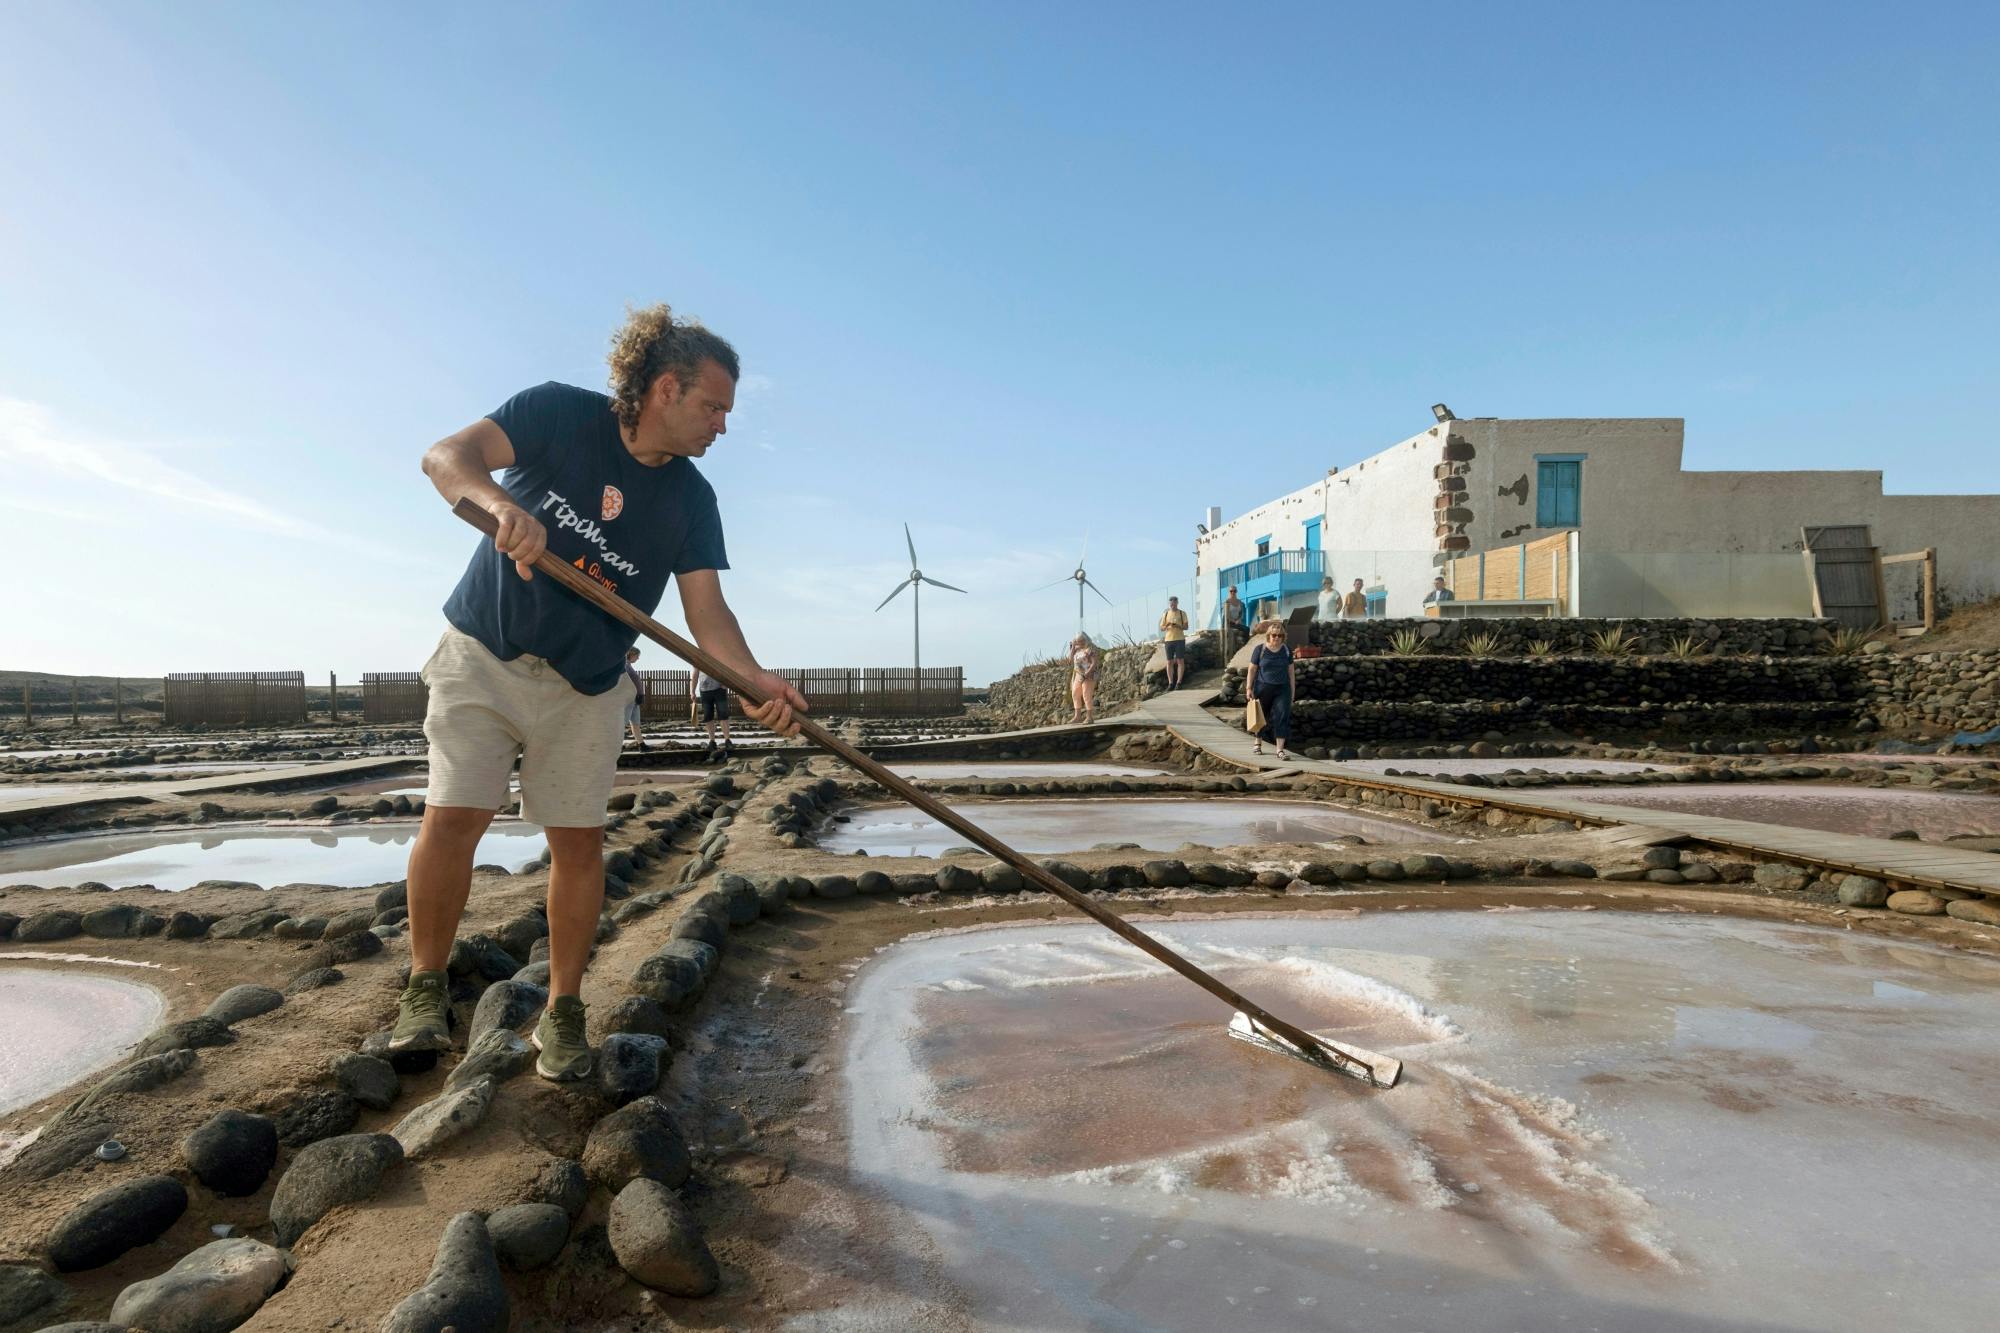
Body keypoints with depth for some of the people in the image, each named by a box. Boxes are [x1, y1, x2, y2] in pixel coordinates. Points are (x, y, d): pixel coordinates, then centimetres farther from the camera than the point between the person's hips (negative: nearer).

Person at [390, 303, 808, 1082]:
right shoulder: (557, 414, -10)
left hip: (584, 689, 2)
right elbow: (447, 456, -20)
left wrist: (752, 679, -28)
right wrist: (500, 503, -43)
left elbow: (705, 609, -10)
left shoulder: (691, 499, -4)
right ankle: (426, 988, 14)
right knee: (451, 817, -8)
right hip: (483, 655, -2)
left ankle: (562, 1011, 14)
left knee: (578, 840, -1)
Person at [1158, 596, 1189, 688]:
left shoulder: (1182, 613, 4)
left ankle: (1178, 683, -3)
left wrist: (1177, 626, -18)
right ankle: (1170, 683, 3)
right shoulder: (1166, 614, 12)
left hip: (1180, 639, -2)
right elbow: (1161, 628, 11)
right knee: (1169, 662, 1)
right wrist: (1166, 626, -12)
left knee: (1180, 661, -5)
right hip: (1168, 640, 2)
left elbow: (1186, 627, 0)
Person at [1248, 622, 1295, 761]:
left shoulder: (1287, 649, 4)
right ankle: (1258, 743, 34)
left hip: (1282, 689, 1)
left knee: (1282, 716, -10)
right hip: (1263, 688, -1)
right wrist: (1249, 688, -5)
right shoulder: (1259, 649, -4)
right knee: (1262, 717, 12)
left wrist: (1292, 690, 8)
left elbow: (1291, 670, 9)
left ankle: (1280, 749, -10)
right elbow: (1252, 669, -1)